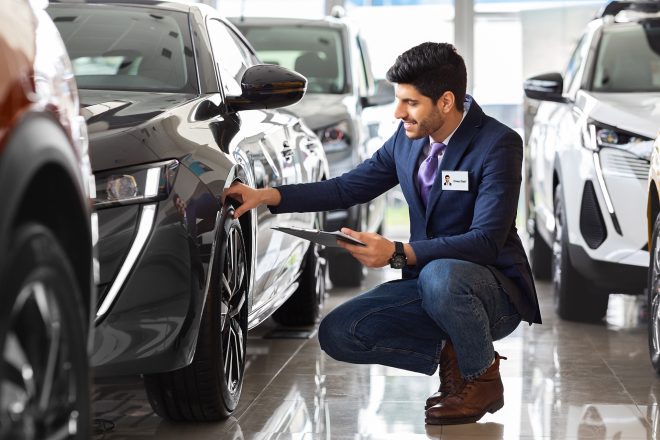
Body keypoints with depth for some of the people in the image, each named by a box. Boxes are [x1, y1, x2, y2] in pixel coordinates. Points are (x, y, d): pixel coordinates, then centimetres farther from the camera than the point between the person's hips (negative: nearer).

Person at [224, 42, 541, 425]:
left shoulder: (498, 144, -20)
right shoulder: (409, 136, 1)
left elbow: (485, 241, -27)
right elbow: (349, 187, 9)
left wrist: (398, 253, -36)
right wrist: (266, 196, -3)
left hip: (495, 292, -6)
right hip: (430, 281, 6)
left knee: (439, 276, -40)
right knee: (337, 334, -11)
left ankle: (482, 375, -11)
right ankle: (452, 356, 3)